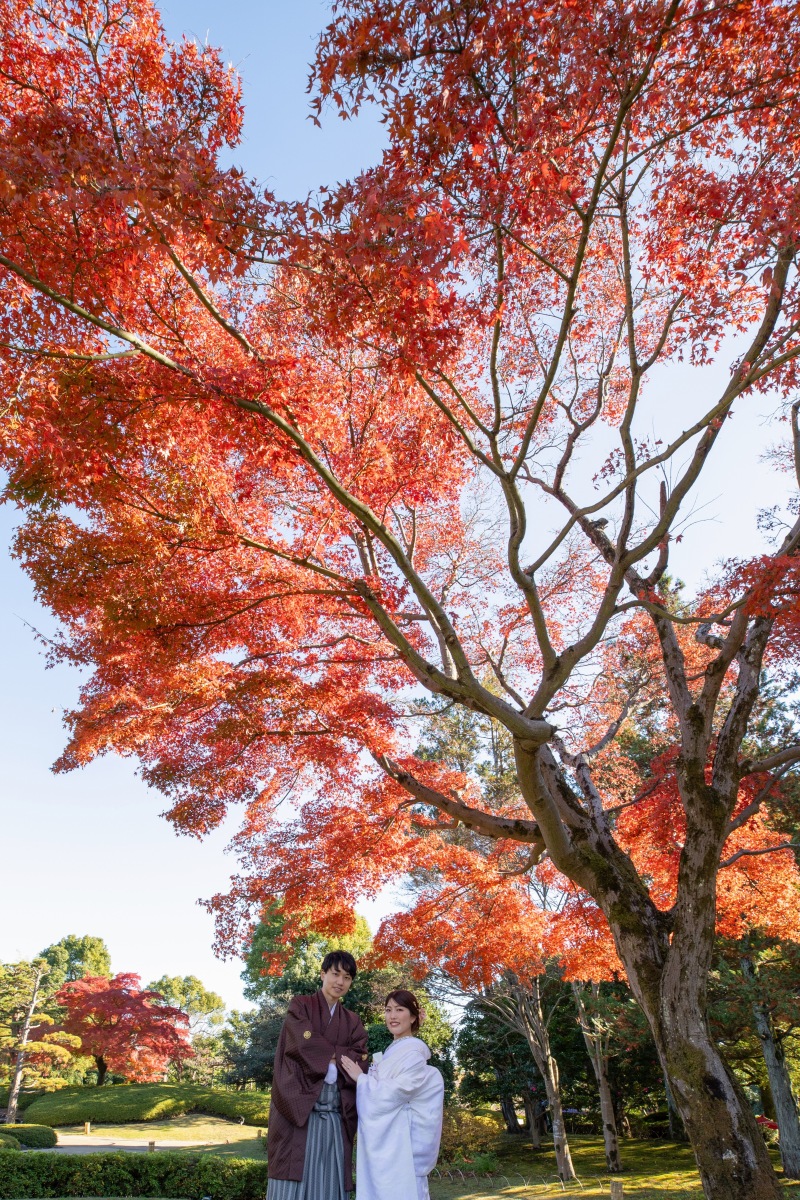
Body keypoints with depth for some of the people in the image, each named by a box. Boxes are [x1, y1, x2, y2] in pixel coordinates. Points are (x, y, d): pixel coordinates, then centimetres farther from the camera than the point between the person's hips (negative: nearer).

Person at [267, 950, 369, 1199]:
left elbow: (358, 1063, 3)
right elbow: (305, 1045, -10)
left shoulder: (352, 1022, 15)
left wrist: (326, 1058, -11)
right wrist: (341, 1056, -3)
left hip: (336, 1115, 4)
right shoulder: (301, 1006, 5)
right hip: (298, 1107, -3)